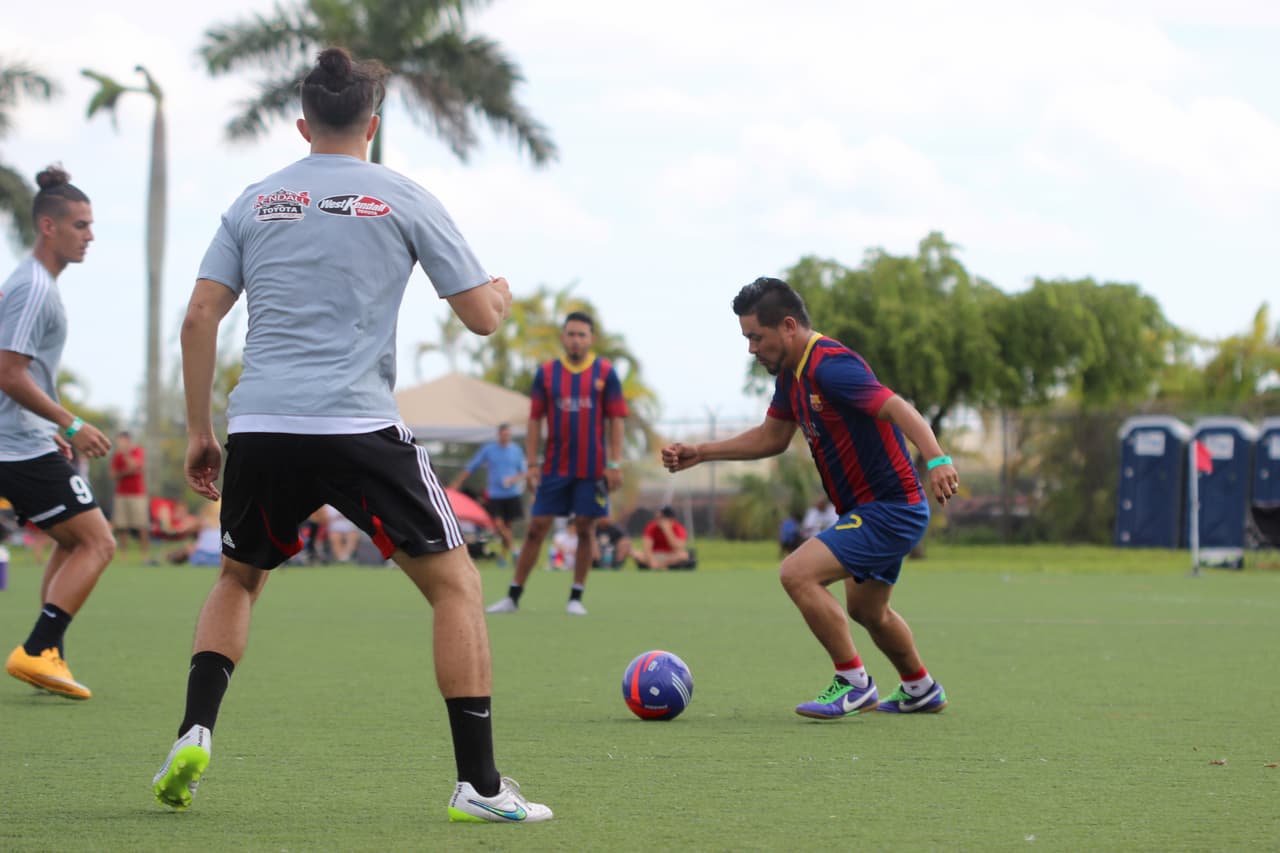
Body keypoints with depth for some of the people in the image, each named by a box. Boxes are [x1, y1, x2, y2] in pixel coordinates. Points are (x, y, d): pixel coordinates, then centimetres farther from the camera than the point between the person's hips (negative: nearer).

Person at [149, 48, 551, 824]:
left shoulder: (255, 202, 14)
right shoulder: (403, 199, 6)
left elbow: (199, 318, 9)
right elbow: (482, 316, 6)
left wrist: (199, 431, 17)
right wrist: (504, 293, 30)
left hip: (259, 430, 4)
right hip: (359, 427, -3)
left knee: (239, 580, 27)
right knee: (456, 583, 6)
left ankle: (195, 734, 7)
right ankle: (479, 784, -2)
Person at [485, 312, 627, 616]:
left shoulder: (605, 373, 1)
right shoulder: (546, 373, 5)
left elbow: (616, 420, 2)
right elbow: (535, 419, 7)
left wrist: (614, 464, -4)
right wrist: (531, 463, 1)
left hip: (592, 469, -1)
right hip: (555, 466, 1)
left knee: (585, 529, 1)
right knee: (536, 528, -1)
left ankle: (576, 597, 11)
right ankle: (513, 596, 3)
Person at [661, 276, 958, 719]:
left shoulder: (829, 366, -23)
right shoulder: (791, 374, 8)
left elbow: (899, 408, -33)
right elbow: (772, 437, 22)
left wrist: (937, 459, -49)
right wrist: (699, 453, 17)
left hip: (890, 509, -11)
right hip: (870, 510, 11)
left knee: (798, 573, -20)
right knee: (866, 610, 26)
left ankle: (854, 683, -8)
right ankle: (921, 690, 46)